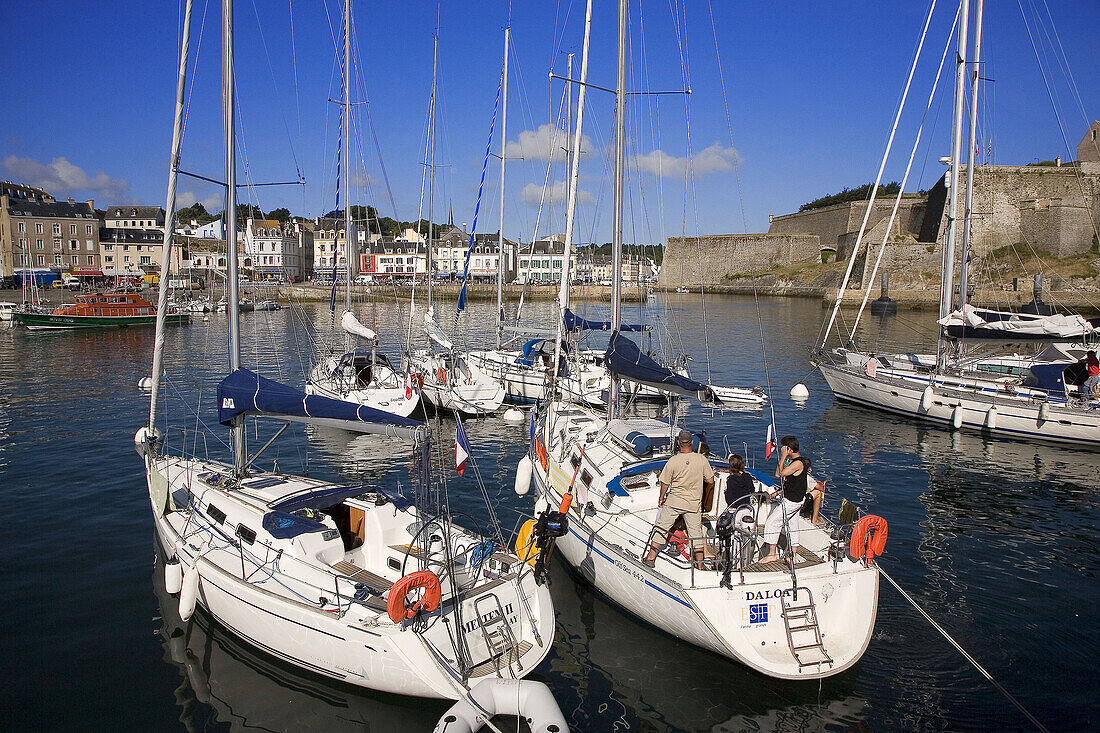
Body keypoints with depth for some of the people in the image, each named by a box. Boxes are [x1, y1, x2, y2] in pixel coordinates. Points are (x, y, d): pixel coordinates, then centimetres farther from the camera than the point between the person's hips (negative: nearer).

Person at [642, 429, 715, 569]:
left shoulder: (673, 461, -15)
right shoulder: (702, 459, -10)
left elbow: (665, 483, -7)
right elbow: (710, 481, -4)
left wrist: (661, 498, 10)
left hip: (674, 501, -1)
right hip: (694, 503, 1)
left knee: (661, 528, 10)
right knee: (696, 533, 13)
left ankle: (650, 558, 14)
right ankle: (700, 562, 20)